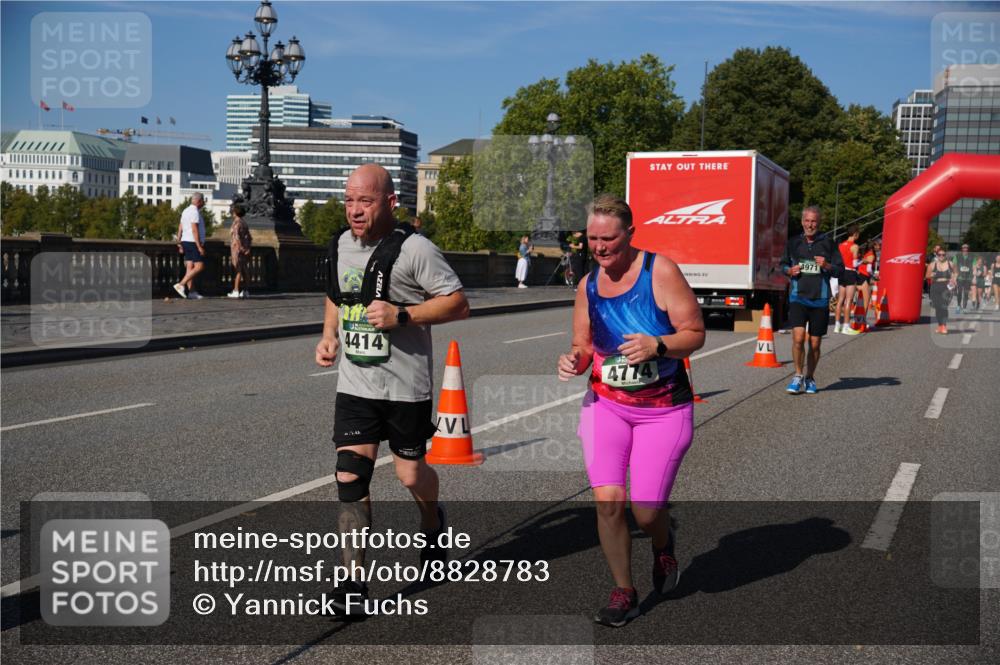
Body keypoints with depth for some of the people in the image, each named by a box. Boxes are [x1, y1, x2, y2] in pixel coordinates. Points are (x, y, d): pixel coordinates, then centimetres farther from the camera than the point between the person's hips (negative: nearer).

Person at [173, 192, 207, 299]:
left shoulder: (186, 211, 16)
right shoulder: (194, 212, -14)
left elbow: (180, 228, 17)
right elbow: (194, 230, -20)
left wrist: (179, 244, 19)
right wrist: (199, 247, -21)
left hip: (186, 242, 10)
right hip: (194, 242, -10)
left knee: (190, 268, 6)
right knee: (199, 266, -9)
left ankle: (191, 292, 4)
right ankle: (181, 285, -15)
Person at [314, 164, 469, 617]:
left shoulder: (414, 249, -13)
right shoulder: (341, 244, 7)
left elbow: (458, 304, -12)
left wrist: (401, 316, -22)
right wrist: (329, 336, 7)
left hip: (406, 386, -4)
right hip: (354, 384, 4)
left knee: (410, 473, 10)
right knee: (350, 477, -4)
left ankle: (432, 519, 45)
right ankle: (355, 578, 4)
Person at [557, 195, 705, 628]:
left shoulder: (660, 271, -11)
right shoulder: (588, 284, 4)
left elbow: (695, 333, -10)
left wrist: (657, 345, -28)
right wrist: (574, 362, -11)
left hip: (663, 410, -3)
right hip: (605, 405, 4)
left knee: (645, 512, -4)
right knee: (607, 501, -10)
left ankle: (663, 544, 35)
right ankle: (623, 593, 11)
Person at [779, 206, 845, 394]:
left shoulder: (828, 243, 3)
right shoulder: (794, 243, 8)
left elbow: (840, 270, 6)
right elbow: (783, 264, 20)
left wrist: (827, 266, -14)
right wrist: (789, 271, -3)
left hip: (820, 300, 0)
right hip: (798, 298, 0)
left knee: (815, 343, 7)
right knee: (798, 338, -15)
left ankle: (810, 378, 24)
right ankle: (798, 375, 1)